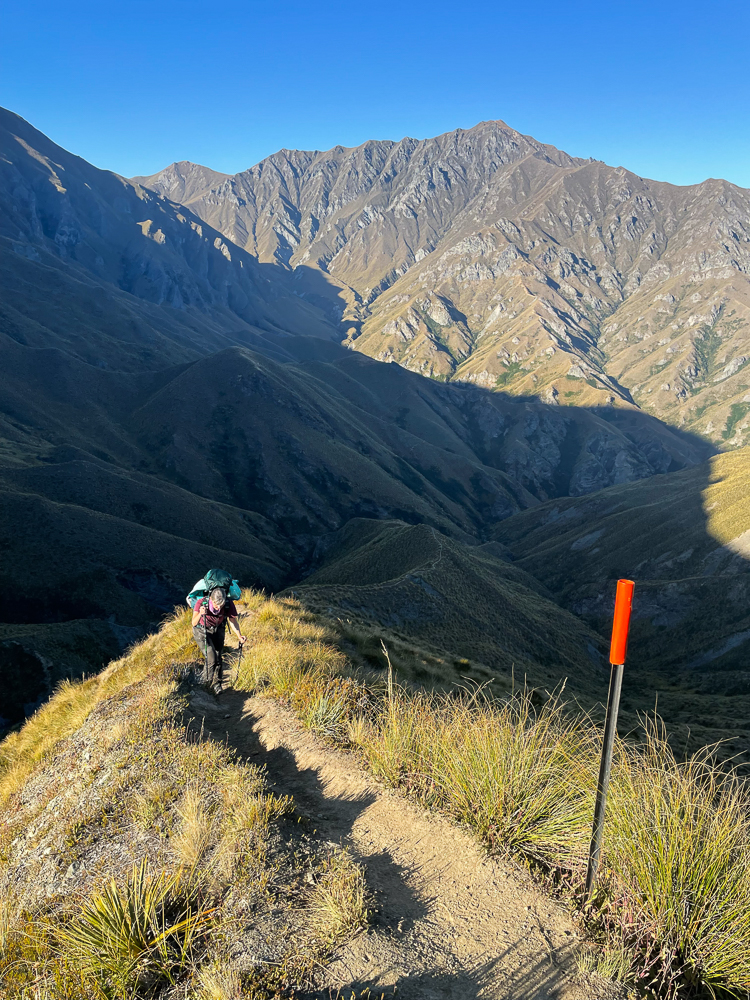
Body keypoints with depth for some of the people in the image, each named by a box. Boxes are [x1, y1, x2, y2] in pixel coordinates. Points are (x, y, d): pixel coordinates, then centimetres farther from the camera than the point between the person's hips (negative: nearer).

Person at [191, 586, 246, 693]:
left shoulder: (229, 604, -28)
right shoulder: (201, 603, -35)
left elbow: (233, 621, -16)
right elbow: (194, 623, -41)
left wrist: (239, 636, -32)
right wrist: (200, 614, -62)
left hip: (218, 630, 3)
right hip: (202, 630, -3)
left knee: (219, 658, 2)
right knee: (211, 657, -14)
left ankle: (217, 683, 25)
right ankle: (207, 682, 13)